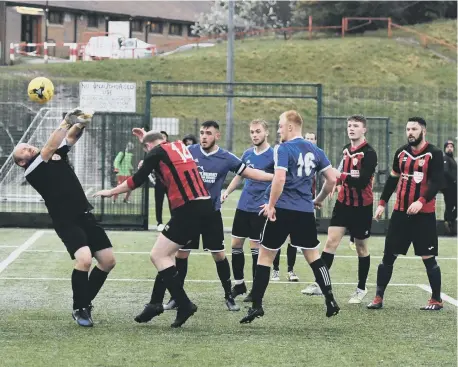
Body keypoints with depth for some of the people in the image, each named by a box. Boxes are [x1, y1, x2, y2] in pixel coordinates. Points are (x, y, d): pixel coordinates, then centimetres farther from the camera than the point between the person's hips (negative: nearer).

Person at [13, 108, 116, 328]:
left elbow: (71, 137, 1)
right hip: (67, 222, -7)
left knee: (108, 261, 5)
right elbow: (49, 148, -18)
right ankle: (79, 310, -6)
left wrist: (79, 125, -21)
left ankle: (86, 303, 24)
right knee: (84, 259, -25)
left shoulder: (57, 156, 14)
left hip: (86, 217, 7)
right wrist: (65, 123, -20)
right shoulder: (31, 172, -5)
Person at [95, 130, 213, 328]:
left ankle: (184, 305, -11)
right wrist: (146, 136, 50)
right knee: (165, 255, 17)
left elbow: (136, 181, 3)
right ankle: (156, 303, 18)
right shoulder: (179, 146, 20)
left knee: (158, 255, -5)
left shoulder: (156, 152, -1)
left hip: (188, 208, -9)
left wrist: (110, 192, 17)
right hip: (204, 204, 9)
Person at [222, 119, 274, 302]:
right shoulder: (247, 154, 8)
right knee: (236, 244, 8)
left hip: (260, 209, -6)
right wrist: (227, 192, 7)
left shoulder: (273, 155, -11)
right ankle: (239, 284, 22)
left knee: (255, 247, -3)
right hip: (243, 206, 6)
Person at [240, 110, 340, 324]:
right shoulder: (314, 150, 9)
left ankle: (257, 306, 2)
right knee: (313, 256, 15)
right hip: (306, 212, 5)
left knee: (265, 256, 5)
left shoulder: (283, 149, -9)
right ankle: (330, 301, 10)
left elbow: (279, 179, -21)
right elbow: (332, 178, 10)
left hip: (283, 210, -5)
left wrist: (271, 205, -12)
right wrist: (319, 199, 24)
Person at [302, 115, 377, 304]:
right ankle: (320, 283, -5)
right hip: (343, 203, 5)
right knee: (331, 241, -6)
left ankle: (361, 289, 21)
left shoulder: (369, 153, -14)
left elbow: (362, 181, -24)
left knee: (361, 248, 7)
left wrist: (341, 177, -28)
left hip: (361, 207, -5)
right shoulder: (345, 150, 8)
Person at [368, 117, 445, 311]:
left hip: (424, 214, -5)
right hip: (400, 212, 5)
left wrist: (421, 201, -28)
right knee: (388, 255, 4)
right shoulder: (401, 153, 9)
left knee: (428, 258, -1)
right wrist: (382, 203, 12)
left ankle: (436, 300, 10)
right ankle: (378, 298, 9)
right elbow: (393, 178, 17)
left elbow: (437, 182, -15)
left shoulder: (434, 154, -8)